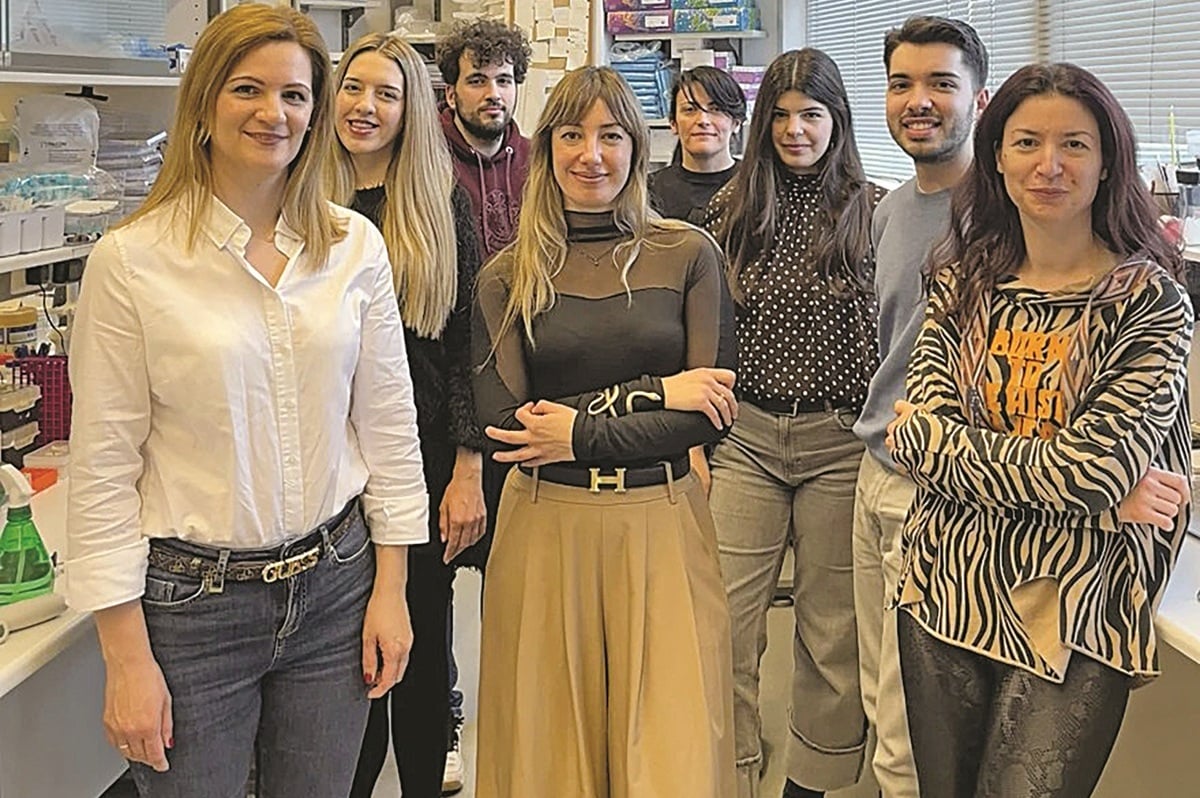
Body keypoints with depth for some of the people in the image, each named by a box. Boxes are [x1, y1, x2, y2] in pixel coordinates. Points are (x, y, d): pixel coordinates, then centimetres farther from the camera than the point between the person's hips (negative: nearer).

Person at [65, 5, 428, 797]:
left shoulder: (355, 246, 0)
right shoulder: (131, 260, -10)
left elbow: (387, 421, 6)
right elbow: (103, 468, -8)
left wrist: (390, 588, 4)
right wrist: (128, 657, -8)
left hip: (334, 586, 3)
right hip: (191, 603, -2)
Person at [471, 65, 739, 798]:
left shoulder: (688, 254, 1)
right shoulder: (508, 276, 4)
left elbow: (715, 414, -5)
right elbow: (503, 419, -6)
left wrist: (581, 433, -12)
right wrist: (651, 393, -11)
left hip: (662, 523, -1)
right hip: (546, 527, 1)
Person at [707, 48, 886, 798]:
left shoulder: (872, 209, 0)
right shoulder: (735, 207, 7)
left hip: (841, 441, -2)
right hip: (744, 434, 2)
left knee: (832, 622, 9)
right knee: (727, 617, 1)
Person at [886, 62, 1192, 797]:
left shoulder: (1150, 299, -7)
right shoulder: (963, 282, 5)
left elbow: (1098, 464, -18)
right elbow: (923, 427, -6)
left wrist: (936, 440, -8)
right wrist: (1090, 493, -14)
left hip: (1073, 620, -3)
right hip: (949, 592, 4)